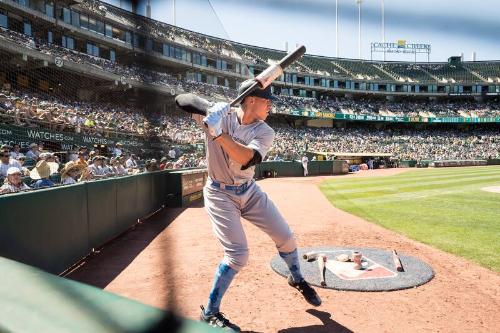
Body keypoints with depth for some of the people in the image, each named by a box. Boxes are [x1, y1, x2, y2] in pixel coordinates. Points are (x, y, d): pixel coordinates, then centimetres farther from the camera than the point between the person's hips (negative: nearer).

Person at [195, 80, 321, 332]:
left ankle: (297, 279, 41)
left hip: (250, 192, 5)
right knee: (238, 255, -13)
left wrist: (218, 133, -34)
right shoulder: (219, 113, -11)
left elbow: (247, 158, -25)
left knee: (285, 238, 9)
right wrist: (214, 115, -32)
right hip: (220, 195, -4)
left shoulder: (265, 132, -8)